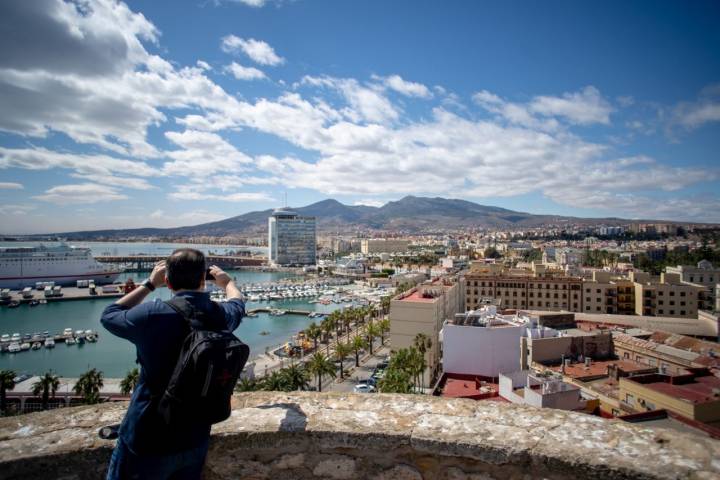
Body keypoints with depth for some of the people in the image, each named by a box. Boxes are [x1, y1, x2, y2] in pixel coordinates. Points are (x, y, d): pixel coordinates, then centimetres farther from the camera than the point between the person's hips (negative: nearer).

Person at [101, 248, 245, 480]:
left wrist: (149, 284, 5)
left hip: (148, 441, -3)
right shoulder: (221, 315, -10)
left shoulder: (152, 314, -22)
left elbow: (109, 316, -1)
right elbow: (238, 303, 16)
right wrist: (227, 281, 34)